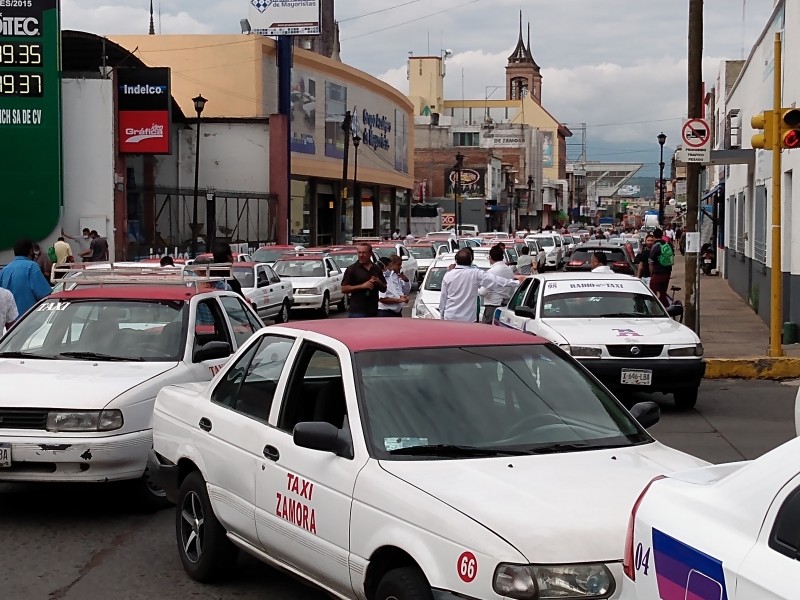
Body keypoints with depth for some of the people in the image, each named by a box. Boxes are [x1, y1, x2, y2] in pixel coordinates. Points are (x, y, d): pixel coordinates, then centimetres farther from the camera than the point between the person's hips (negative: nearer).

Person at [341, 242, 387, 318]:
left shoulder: (377, 269, 13)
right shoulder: (352, 269, -1)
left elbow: (384, 289, 19)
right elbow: (344, 289, -8)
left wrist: (378, 283, -4)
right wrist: (362, 286, -16)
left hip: (373, 311, 5)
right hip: (357, 311, -5)